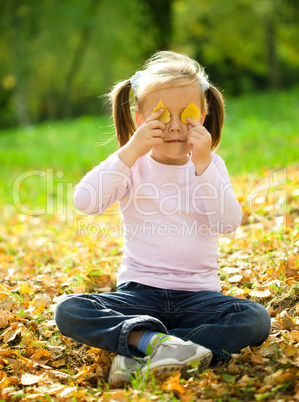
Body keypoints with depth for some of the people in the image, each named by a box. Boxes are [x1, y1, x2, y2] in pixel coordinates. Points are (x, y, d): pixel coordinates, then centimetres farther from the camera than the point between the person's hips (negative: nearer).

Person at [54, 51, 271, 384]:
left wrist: (203, 164, -19)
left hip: (196, 295, 1)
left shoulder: (211, 165, 5)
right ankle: (154, 340, -35)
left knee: (255, 319, -28)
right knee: (68, 310, -23)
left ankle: (139, 354, -29)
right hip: (139, 293, -1)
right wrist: (130, 151, -22)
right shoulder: (133, 165, 1)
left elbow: (229, 224, -12)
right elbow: (84, 202, -17)